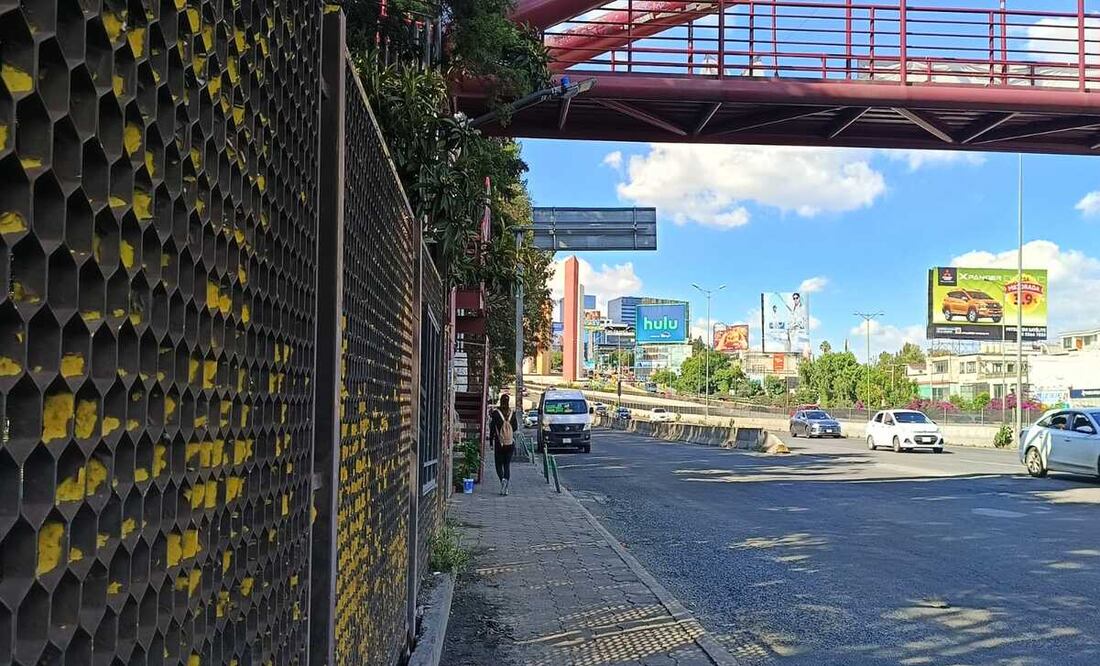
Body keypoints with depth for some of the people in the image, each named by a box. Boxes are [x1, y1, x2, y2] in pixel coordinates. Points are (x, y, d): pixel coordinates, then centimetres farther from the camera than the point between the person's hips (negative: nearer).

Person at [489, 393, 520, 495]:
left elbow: (492, 428, -6)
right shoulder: (512, 412, -1)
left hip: (499, 442, -2)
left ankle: (502, 479, -21)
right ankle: (505, 488, -4)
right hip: (510, 442, 2)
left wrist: (491, 440, 3)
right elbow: (516, 427, 3)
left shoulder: (495, 413, -8)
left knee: (499, 463, 8)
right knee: (508, 464, 8)